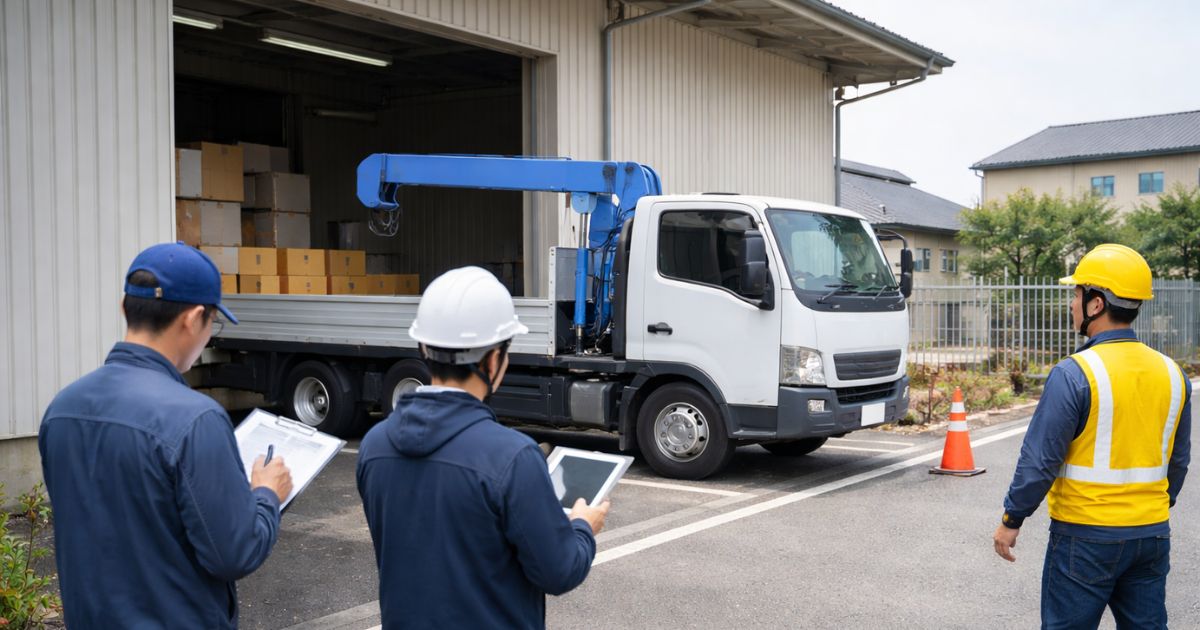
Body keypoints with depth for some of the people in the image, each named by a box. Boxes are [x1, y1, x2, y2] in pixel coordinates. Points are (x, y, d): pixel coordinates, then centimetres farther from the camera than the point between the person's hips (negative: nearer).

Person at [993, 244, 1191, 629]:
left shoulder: (1074, 373, -17)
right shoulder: (1172, 373, 4)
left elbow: (1040, 459, -15)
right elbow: (1179, 460, 14)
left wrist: (1011, 520, -5)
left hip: (1086, 537, -6)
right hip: (1152, 534, 6)